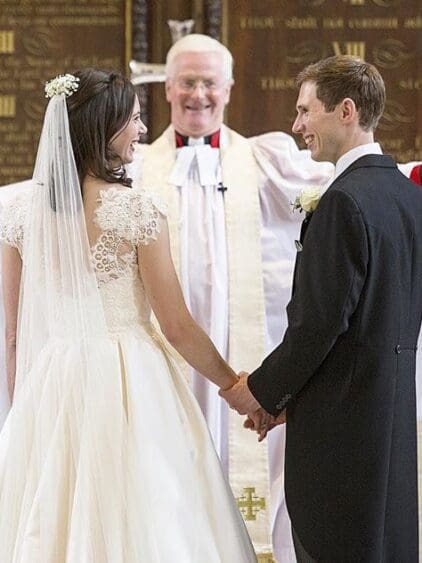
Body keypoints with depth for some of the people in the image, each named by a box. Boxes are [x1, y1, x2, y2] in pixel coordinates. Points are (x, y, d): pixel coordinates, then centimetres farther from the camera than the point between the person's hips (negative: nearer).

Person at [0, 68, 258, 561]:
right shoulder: (138, 210, -10)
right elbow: (177, 326, -6)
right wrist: (234, 384, 8)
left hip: (50, 389, 4)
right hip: (129, 389, -4)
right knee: (138, 522, 6)